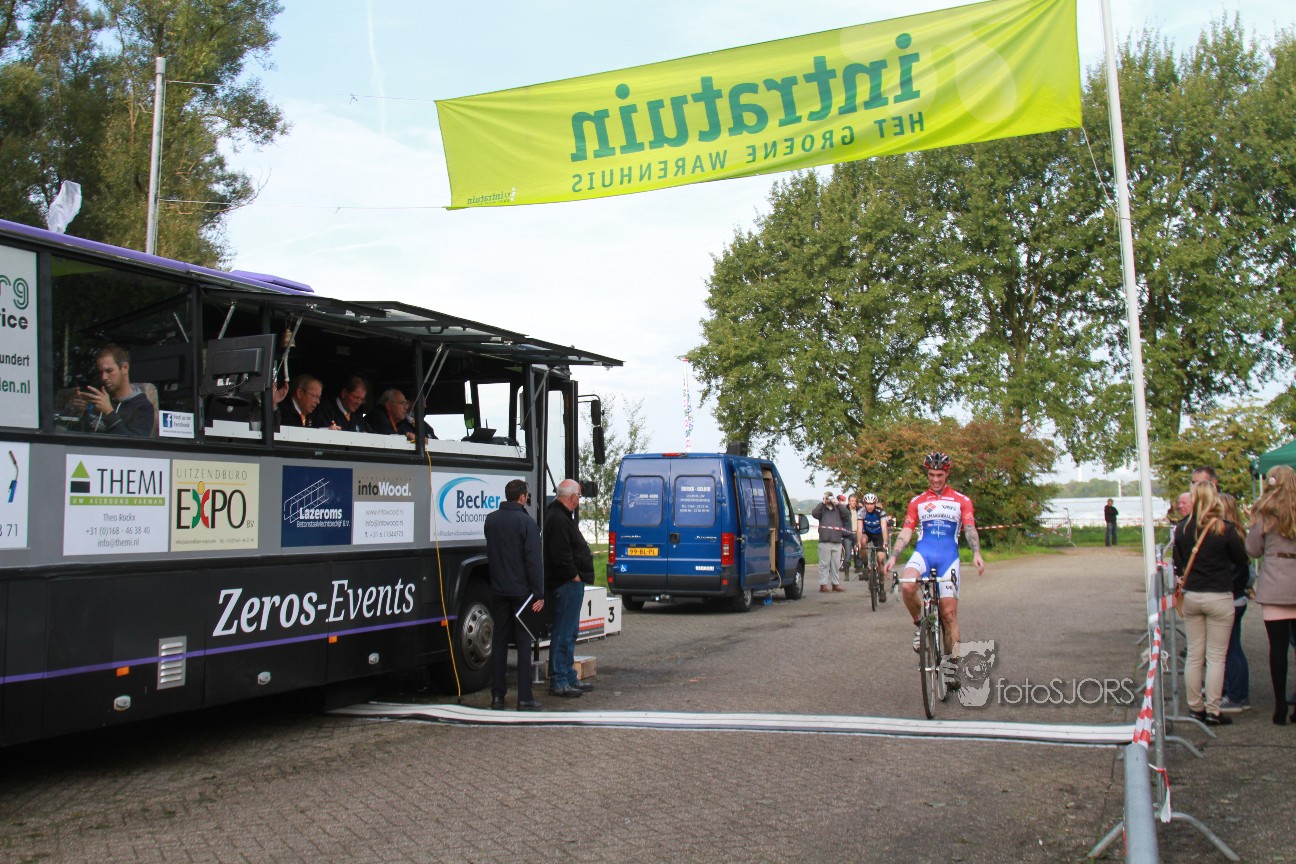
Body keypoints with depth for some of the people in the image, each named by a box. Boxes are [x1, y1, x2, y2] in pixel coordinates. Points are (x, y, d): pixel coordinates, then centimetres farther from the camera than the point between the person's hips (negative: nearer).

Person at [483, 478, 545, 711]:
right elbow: (534, 560, -15)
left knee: (499, 642, 10)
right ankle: (524, 698, 0)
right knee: (524, 643, 0)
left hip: (498, 590, 5)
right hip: (521, 590, -5)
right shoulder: (526, 522, -13)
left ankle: (497, 696, 11)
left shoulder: (491, 520, 8)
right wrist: (539, 594, -13)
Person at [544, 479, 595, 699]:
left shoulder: (561, 516, 17)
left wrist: (585, 554, 11)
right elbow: (560, 555, -26)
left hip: (570, 584, 12)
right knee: (563, 633, -6)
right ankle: (558, 682, -1)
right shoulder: (559, 520, -19)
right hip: (567, 585, -12)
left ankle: (569, 678, 25)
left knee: (569, 632, 17)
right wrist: (574, 575, -17)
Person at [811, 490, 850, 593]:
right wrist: (823, 502, -10)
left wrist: (837, 503, -9)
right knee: (824, 564, -3)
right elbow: (814, 513, -11)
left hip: (837, 542, 3)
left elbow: (846, 514, -4)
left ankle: (836, 584, 15)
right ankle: (823, 584, -1)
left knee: (836, 564, 8)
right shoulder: (822, 509, 8)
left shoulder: (838, 509, 14)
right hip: (825, 541, -3)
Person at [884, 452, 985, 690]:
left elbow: (970, 528, -1)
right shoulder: (917, 501, 15)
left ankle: (951, 663, 4)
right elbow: (906, 531, 11)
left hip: (949, 556, -1)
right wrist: (893, 556, -3)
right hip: (923, 551, 1)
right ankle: (919, 625, -4)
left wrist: (976, 553, -19)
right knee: (907, 587, -31)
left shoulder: (961, 500, 11)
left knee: (949, 612, -5)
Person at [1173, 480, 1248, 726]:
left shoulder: (1182, 529, -1)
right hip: (1219, 597, -4)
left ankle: (1195, 708, 16)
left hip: (1190, 596, 4)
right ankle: (1212, 711, 3)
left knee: (1194, 655, 11)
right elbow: (1241, 559, 0)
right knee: (1216, 657, 2)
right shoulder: (1225, 529, -12)